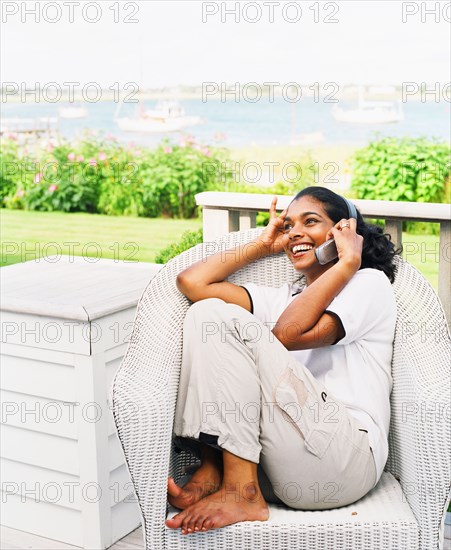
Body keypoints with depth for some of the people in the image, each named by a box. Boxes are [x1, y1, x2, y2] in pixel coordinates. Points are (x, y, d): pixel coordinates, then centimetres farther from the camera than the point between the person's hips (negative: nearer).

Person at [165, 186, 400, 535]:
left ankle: (241, 492, -19)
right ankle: (212, 467, -13)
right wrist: (263, 245, 23)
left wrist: (348, 261, -1)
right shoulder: (282, 299, 26)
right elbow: (191, 282, 13)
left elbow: (288, 333, -10)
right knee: (204, 313, 0)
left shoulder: (370, 282, 9)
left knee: (222, 319, -14)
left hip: (344, 460, -6)